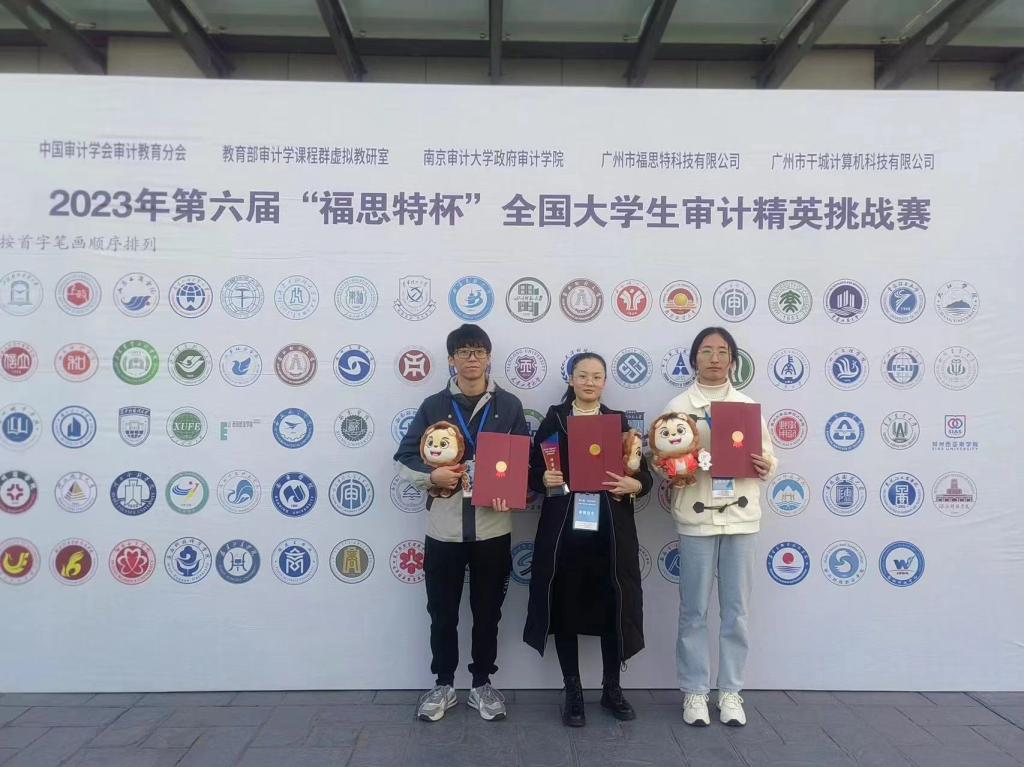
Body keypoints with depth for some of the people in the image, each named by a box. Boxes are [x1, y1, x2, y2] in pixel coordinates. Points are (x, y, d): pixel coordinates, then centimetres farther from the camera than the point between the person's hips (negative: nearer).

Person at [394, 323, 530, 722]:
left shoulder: (509, 405, 1)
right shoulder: (433, 406, 1)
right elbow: (403, 459, 3)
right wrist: (431, 475, -16)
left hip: (492, 529, 0)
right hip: (444, 529, 0)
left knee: (487, 613, 12)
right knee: (442, 614, 11)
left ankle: (482, 684, 30)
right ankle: (443, 685, 29)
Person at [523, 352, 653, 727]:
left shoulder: (620, 421, 8)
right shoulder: (553, 420, 5)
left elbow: (645, 476, 5)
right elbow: (533, 472, 4)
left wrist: (631, 484, -16)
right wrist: (544, 480, -17)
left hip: (611, 529, 1)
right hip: (563, 528, -1)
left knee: (614, 607, 6)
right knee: (565, 607, 4)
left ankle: (612, 688, 25)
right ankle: (573, 692, 19)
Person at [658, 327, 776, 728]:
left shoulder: (748, 405, 8)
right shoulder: (678, 405, 2)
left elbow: (768, 457, 10)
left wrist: (766, 466, -11)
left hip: (740, 515, 2)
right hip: (696, 516, -2)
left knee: (735, 610, 8)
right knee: (694, 611, 5)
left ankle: (730, 691, 21)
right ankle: (695, 691, 18)